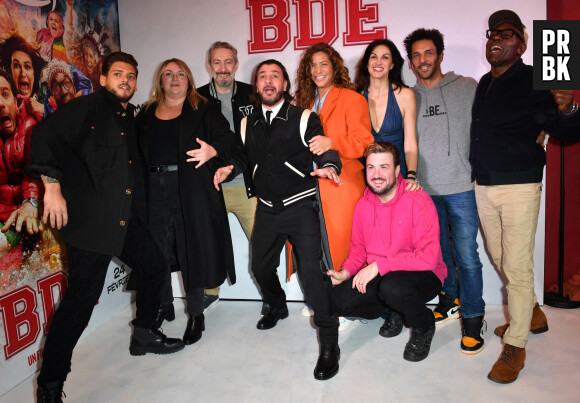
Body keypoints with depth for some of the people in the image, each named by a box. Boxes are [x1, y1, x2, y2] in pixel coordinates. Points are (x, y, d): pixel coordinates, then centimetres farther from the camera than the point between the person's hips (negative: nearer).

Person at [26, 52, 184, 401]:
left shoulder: (130, 119, 18)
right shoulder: (89, 107, -4)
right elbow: (45, 134, -14)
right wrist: (53, 187, -19)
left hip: (126, 218, 8)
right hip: (90, 218, -8)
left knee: (154, 264, 15)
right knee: (82, 297, -7)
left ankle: (144, 333, 37)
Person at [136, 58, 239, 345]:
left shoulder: (203, 110, 6)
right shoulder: (146, 114, 17)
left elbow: (227, 139, -3)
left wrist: (213, 151, -24)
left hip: (190, 188, -3)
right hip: (153, 188, 4)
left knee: (191, 248, -1)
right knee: (157, 249, 8)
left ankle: (196, 315, 13)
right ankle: (164, 305, 29)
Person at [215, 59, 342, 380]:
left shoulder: (304, 118, -4)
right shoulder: (248, 123, 9)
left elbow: (326, 151, -10)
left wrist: (328, 166, -31)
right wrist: (229, 167, -1)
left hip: (300, 206, -5)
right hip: (267, 209, 5)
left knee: (310, 269, -15)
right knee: (260, 266, 16)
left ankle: (329, 343, -1)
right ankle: (277, 307, 49)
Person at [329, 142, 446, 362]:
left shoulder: (419, 201, -19)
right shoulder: (363, 204, 1)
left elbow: (428, 256, -26)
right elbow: (358, 248, 11)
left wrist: (379, 265, -28)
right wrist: (346, 272, -10)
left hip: (423, 275, -5)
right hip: (378, 276, 6)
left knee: (392, 286, -38)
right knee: (338, 299, -16)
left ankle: (424, 327, -2)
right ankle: (393, 312, 13)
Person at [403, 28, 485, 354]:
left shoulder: (467, 88, 2)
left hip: (461, 187, -3)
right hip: (424, 189, 3)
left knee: (467, 256, -3)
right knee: (439, 251, 14)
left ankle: (473, 317, 12)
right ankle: (451, 299, 34)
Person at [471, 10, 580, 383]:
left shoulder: (533, 82, -10)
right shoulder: (483, 84, 9)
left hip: (519, 187, -7)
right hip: (483, 186, 7)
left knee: (517, 267, -1)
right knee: (500, 259, 18)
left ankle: (515, 346, 14)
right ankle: (532, 312, 42)